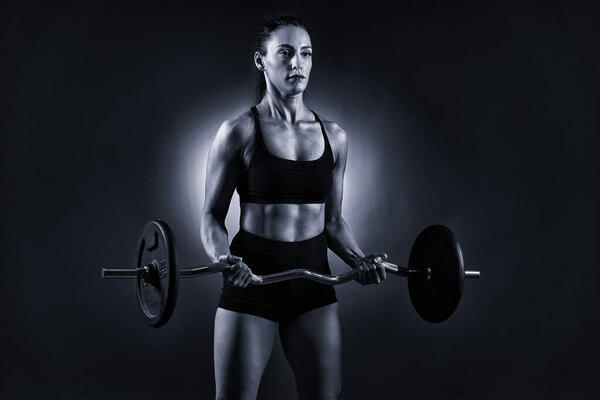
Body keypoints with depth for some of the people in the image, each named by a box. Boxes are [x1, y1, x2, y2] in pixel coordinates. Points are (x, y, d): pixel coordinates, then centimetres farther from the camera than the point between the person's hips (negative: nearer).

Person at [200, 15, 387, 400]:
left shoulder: (334, 136, 7)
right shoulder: (239, 132, -5)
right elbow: (212, 214, -2)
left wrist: (360, 259, -3)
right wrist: (223, 259, -20)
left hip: (313, 282, 4)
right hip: (252, 278, -3)